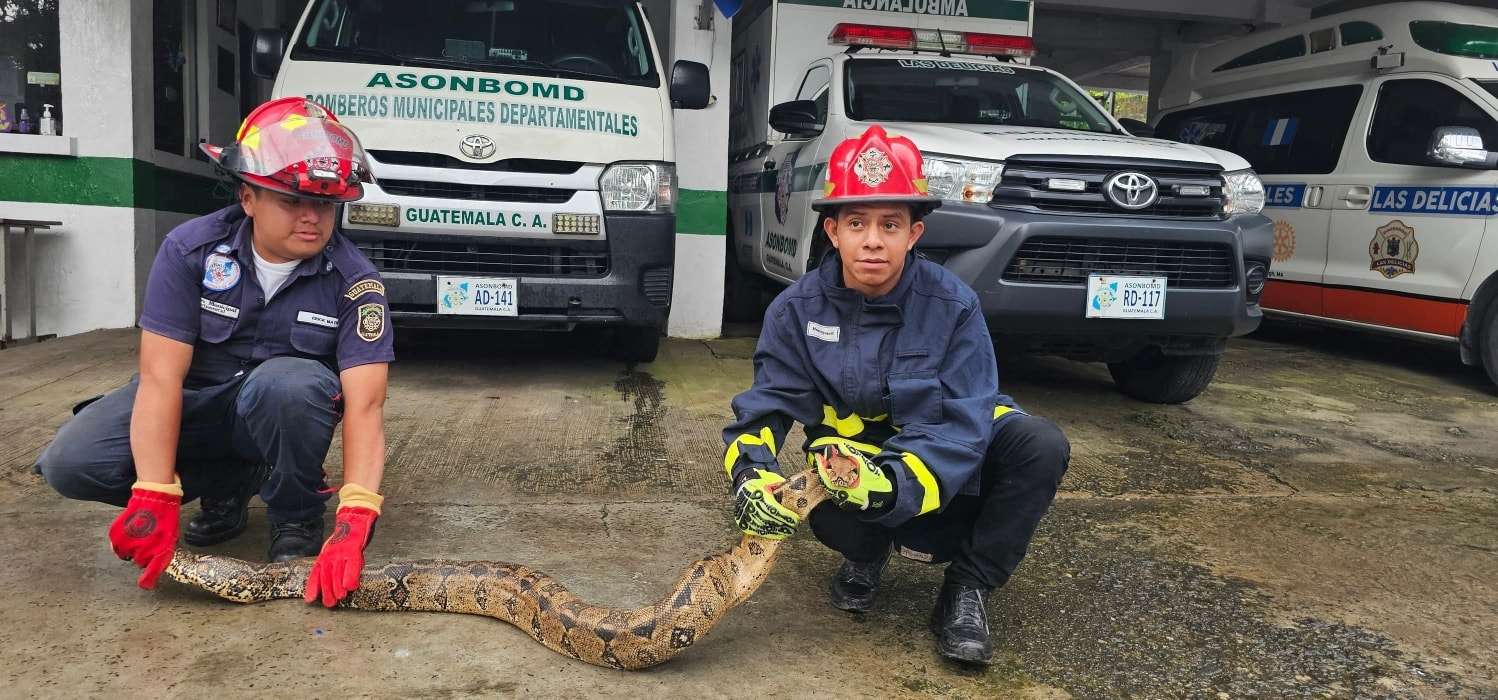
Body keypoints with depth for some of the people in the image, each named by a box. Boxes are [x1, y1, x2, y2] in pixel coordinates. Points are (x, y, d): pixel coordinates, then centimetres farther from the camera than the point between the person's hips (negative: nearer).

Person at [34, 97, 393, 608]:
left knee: (289, 382, -37)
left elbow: (365, 405, -29)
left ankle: (296, 517, -10)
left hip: (282, 407, -2)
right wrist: (155, 497, -32)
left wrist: (354, 520, -42)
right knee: (71, 462, -21)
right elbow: (161, 376, -22)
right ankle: (227, 485, 4)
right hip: (195, 403, 2)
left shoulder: (354, 279, -20)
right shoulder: (190, 250, -18)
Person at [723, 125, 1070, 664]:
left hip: (944, 470, 0)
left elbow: (964, 424, -24)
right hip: (853, 458, 0)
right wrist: (751, 474, -36)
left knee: (1041, 444, -28)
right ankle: (869, 552, 4)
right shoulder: (796, 310, -13)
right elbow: (764, 407, -13)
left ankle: (967, 588, -10)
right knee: (830, 512, -36)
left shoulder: (953, 305, -19)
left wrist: (891, 484, -42)